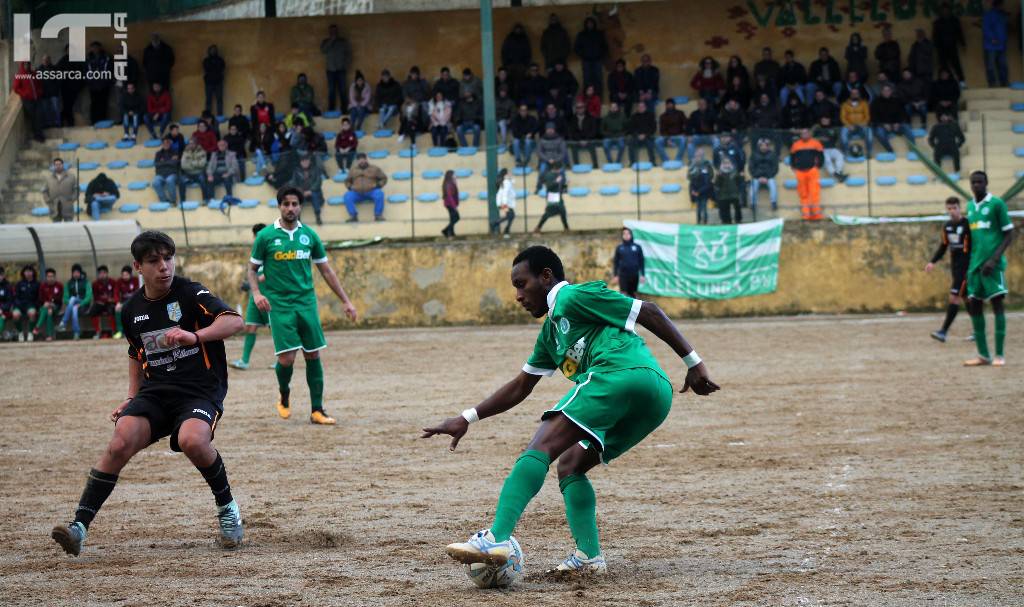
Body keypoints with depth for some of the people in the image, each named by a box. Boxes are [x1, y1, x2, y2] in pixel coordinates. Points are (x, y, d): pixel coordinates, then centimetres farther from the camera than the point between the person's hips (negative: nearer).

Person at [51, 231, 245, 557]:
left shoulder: (191, 294, -6)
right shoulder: (132, 310, 11)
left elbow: (234, 321, -22)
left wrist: (195, 336, -38)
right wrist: (132, 397, 18)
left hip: (201, 391, -4)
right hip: (156, 392, 4)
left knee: (192, 440, -34)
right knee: (119, 443, -22)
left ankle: (226, 506, -8)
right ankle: (79, 526, -23)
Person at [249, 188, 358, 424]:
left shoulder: (309, 235, 6)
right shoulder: (266, 236, -2)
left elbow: (326, 271, 12)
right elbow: (253, 269, 6)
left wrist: (346, 301, 10)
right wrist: (256, 293, -13)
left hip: (306, 303, 3)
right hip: (279, 305, -3)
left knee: (313, 355, 2)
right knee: (287, 358, -10)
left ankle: (317, 410, 8)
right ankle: (284, 396, 20)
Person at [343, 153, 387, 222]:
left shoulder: (374, 169, 8)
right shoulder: (353, 170, 15)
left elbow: (384, 178, 9)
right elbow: (347, 181, 23)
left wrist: (378, 186, -8)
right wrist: (350, 188, 2)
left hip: (372, 192, -2)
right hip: (357, 193, 2)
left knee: (379, 194, -34)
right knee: (347, 196, -27)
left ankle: (378, 216, -31)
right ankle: (353, 216, -30)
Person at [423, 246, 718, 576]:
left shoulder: (573, 296, 7)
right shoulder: (551, 332, 34)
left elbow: (650, 313, 3)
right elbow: (520, 387, 40)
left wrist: (694, 362, 0)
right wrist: (467, 418, 35)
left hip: (620, 374, -9)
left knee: (542, 447, -15)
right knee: (569, 465, 18)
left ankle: (496, 538, -31)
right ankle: (589, 556, -1)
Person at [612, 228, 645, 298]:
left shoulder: (637, 247, 4)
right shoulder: (619, 248, 4)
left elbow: (641, 262, 5)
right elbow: (615, 262, 6)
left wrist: (642, 275, 0)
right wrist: (615, 275, 0)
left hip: (634, 275, 1)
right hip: (623, 275, -1)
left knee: (633, 294, 7)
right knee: (623, 294, -6)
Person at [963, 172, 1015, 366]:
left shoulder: (997, 204, -4)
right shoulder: (970, 206, 16)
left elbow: (1009, 235, -6)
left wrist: (994, 259, -15)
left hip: (993, 264, -7)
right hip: (975, 264, 7)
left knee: (997, 304, -6)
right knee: (973, 306, 4)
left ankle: (1000, 355, -2)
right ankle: (983, 355, 10)